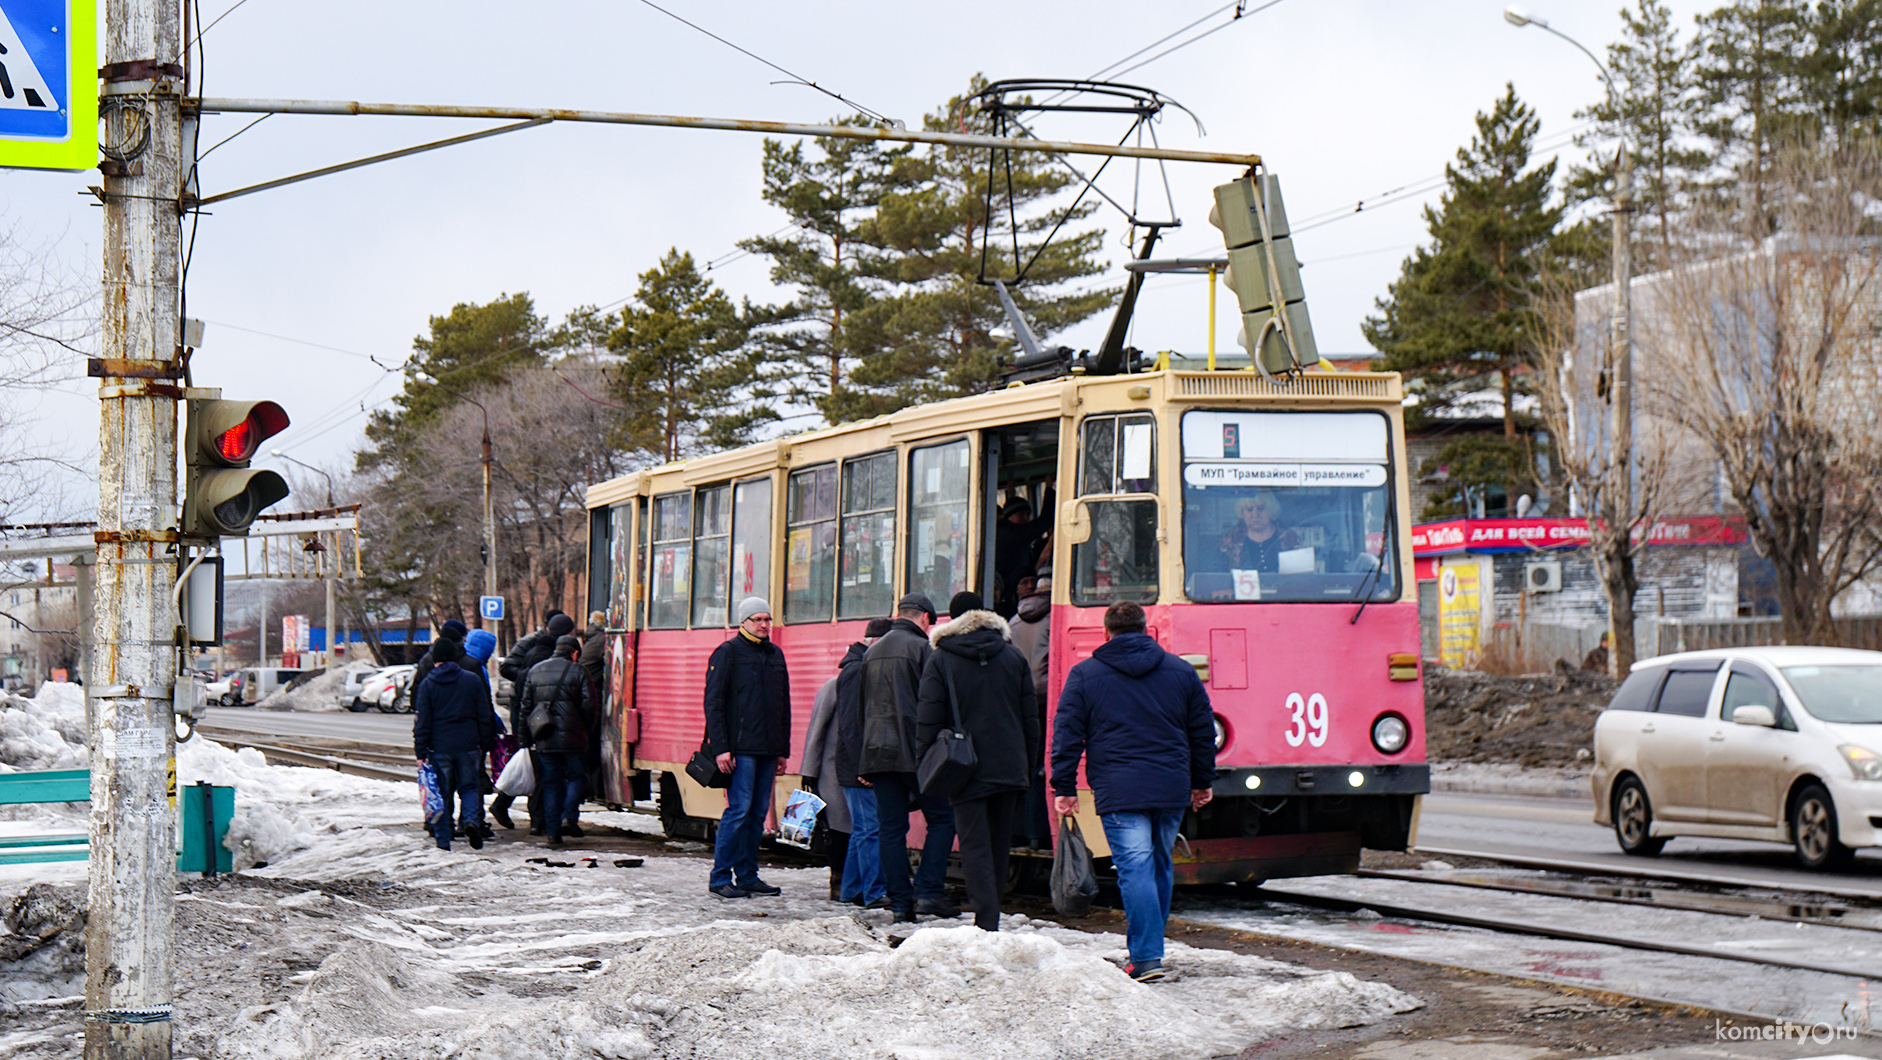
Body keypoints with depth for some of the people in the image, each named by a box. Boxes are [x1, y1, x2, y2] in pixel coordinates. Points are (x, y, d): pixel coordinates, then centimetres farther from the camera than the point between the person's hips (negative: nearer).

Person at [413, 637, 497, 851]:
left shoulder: (427, 685, -1)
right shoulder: (472, 681, 3)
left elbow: (422, 721, -3)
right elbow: (484, 715, 6)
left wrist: (420, 752, 0)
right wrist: (484, 743, 14)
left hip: (439, 747, -1)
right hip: (468, 745, 1)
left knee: (441, 793, 6)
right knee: (469, 787, 14)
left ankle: (443, 840, 5)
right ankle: (471, 820, -13)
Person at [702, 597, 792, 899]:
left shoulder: (775, 655, 17)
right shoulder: (728, 653, -3)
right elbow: (713, 702, -7)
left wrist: (783, 749, 17)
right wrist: (720, 747, -14)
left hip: (768, 749, 7)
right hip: (740, 748, -6)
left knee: (758, 812, 7)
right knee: (739, 809, -10)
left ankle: (747, 876, 13)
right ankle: (720, 877, -5)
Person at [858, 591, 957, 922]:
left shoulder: (871, 652, 15)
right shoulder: (922, 648, -5)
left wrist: (866, 763, 23)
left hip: (878, 754, 6)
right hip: (915, 752, -6)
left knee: (890, 827, 6)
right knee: (941, 819, 3)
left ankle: (900, 902, 4)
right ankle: (928, 892, -7)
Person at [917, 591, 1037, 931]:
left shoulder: (940, 661, -2)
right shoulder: (1013, 657, 8)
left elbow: (928, 718, -6)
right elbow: (1030, 719, 9)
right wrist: (1028, 768, 15)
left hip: (967, 771, -3)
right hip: (1010, 769, 3)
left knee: (975, 847, -5)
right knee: (999, 846, 16)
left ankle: (987, 923, -15)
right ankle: (991, 911, 24)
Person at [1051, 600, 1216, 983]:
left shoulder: (1084, 675, 4)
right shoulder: (1182, 672, 12)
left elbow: (1067, 735, 2)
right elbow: (1203, 732, 16)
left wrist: (1064, 788, 7)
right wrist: (1202, 781, 26)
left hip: (1118, 792, -3)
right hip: (1171, 789, 3)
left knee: (1135, 869, -8)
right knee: (1161, 866, 17)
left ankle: (1146, 956, -16)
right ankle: (1149, 948, 26)